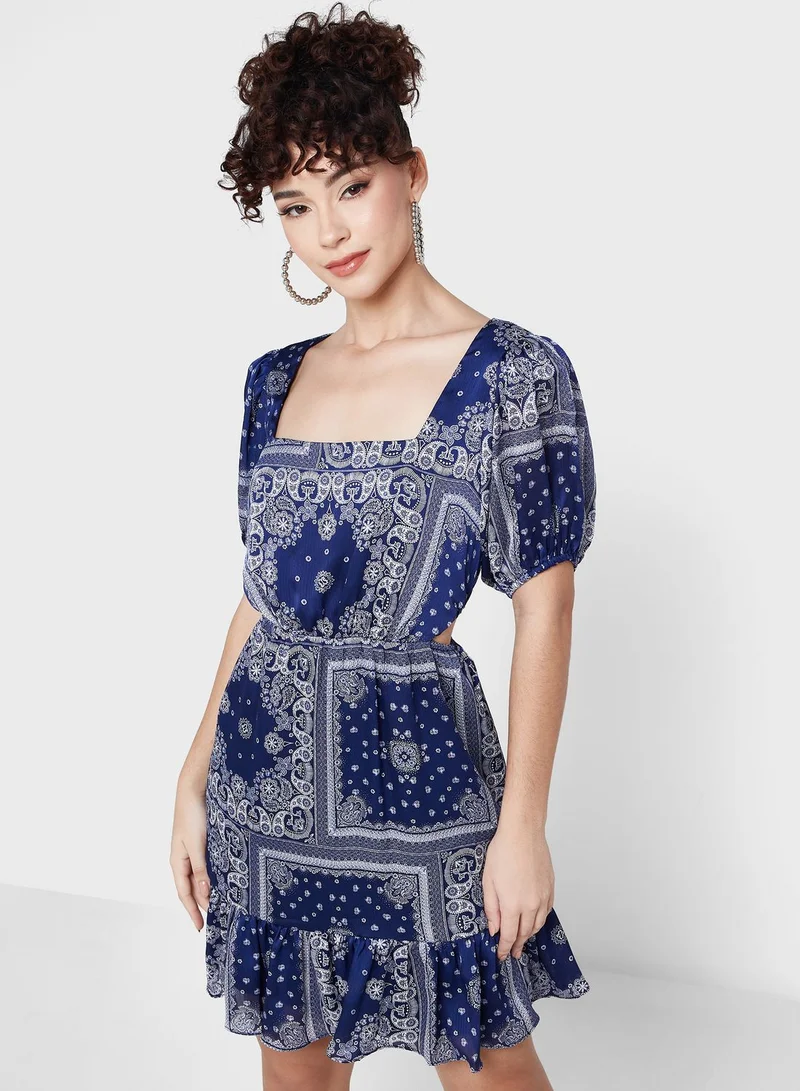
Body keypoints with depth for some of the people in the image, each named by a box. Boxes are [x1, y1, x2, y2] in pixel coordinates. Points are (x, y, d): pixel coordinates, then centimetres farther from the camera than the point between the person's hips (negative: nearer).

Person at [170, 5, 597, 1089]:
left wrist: (525, 822, -11)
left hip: (415, 768, -5)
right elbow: (261, 597, 10)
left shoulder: (512, 372, -10)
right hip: (267, 779, 5)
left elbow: (544, 611, -10)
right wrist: (194, 778, 9)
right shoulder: (278, 379, 6)